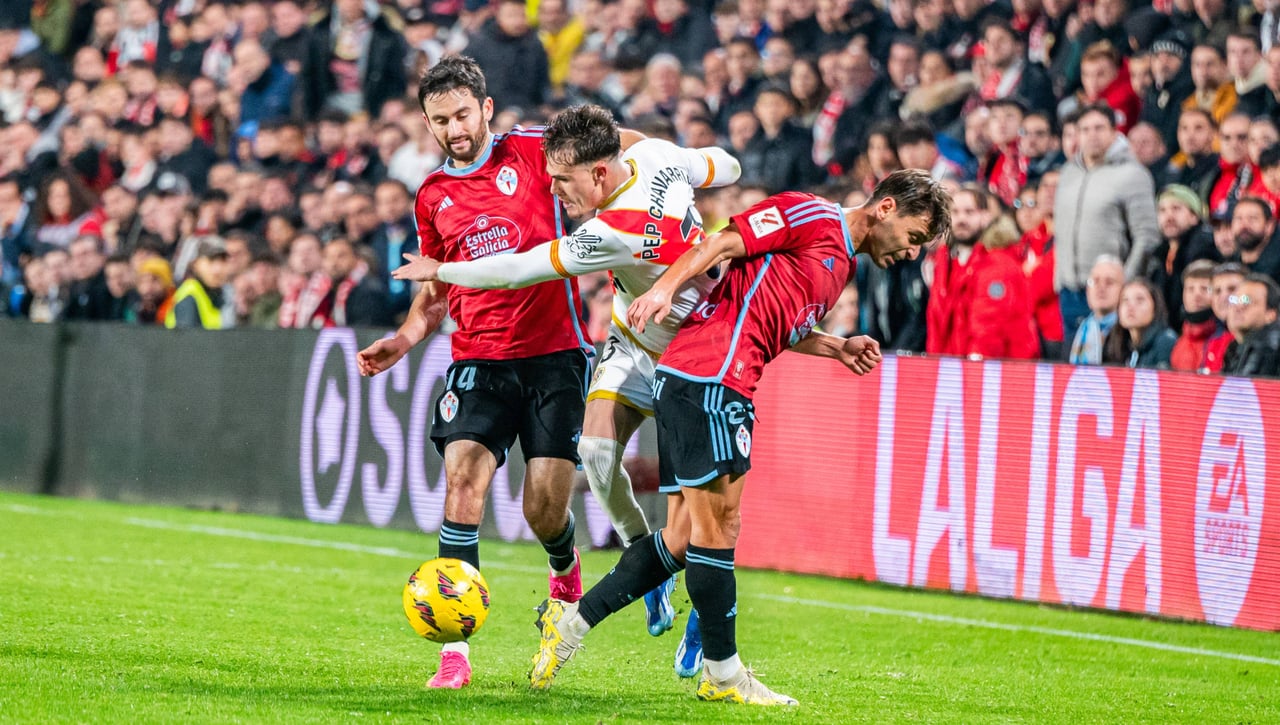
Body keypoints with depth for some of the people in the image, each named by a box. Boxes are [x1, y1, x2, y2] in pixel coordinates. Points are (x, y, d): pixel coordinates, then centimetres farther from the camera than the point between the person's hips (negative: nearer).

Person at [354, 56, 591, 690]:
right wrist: (403, 340, 7)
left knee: (545, 507, -7)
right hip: (479, 360, 3)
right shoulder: (432, 197, 11)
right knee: (463, 478, -18)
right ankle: (456, 649, -18)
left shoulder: (533, 151, -1)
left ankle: (565, 570, 33)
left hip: (554, 353, -3)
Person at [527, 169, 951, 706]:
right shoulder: (813, 216, -5)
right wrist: (666, 287, -24)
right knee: (715, 526, -5)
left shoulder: (842, 263, 23)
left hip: (725, 389, 10)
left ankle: (572, 620, 14)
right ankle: (723, 674, 1)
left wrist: (839, 349, 18)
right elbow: (726, 242, -12)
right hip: (707, 374, -10)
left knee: (697, 533, 10)